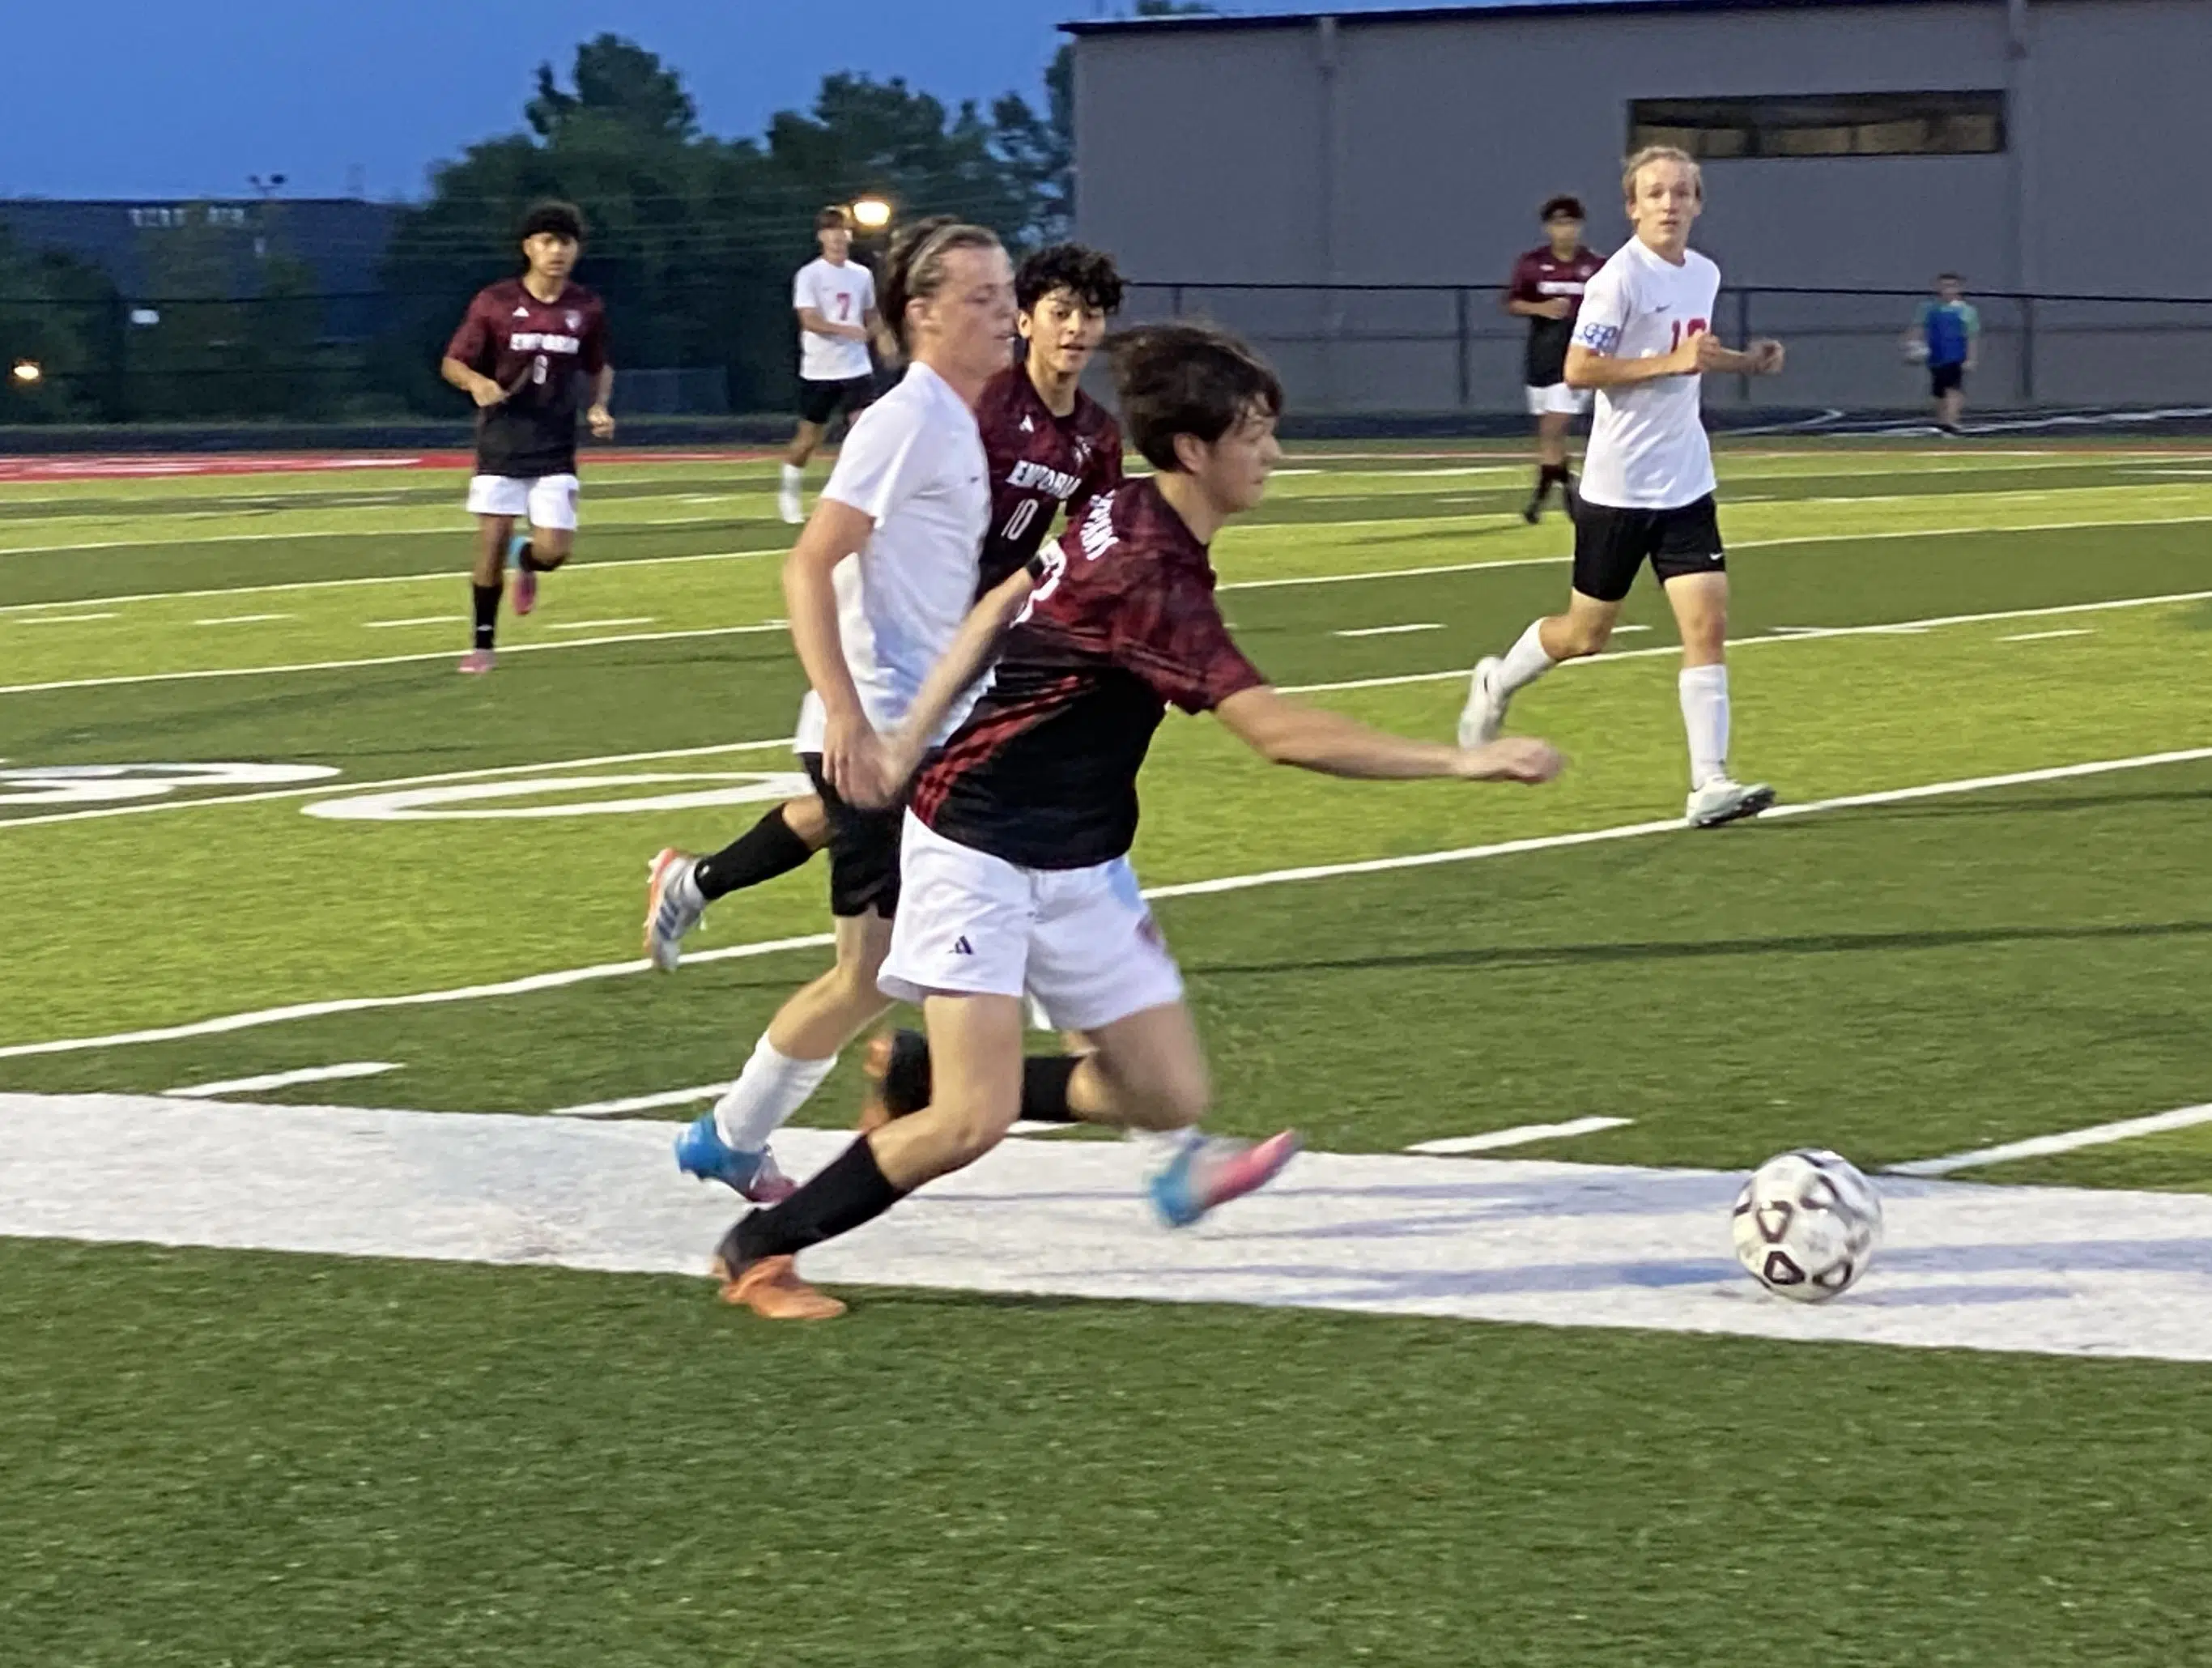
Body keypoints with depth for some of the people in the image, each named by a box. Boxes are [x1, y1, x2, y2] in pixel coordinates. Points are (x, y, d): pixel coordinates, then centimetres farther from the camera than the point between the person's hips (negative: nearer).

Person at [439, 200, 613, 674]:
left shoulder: (586, 309, 1)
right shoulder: (494, 302, -6)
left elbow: (600, 368, 17)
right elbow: (452, 363, -2)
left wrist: (600, 407, -2)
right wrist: (476, 382, -23)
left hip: (555, 448, 1)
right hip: (501, 443, -1)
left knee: (554, 550, -10)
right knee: (491, 544, -3)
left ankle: (525, 560, 28)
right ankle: (483, 643, 15)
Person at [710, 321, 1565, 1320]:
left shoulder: (1124, 518, 2)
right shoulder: (1148, 575, -27)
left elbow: (1001, 607, 15)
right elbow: (1278, 733, -34)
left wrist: (905, 750, 19)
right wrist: (1460, 761, -34)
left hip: (1080, 863, 9)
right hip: (981, 851, -9)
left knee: (1171, 1097, 1)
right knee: (973, 1124, -17)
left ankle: (920, 1084, 22)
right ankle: (759, 1248, 4)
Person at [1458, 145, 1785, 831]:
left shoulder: (1705, 275, 8)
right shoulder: (1621, 278, -14)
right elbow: (1578, 369, -19)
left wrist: (1745, 361, 8)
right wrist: (1671, 362, -24)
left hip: (1686, 484, 5)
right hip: (1619, 485, -5)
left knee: (1708, 624, -9)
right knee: (1586, 633, 9)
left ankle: (1709, 784, -10)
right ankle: (1496, 684, 38)